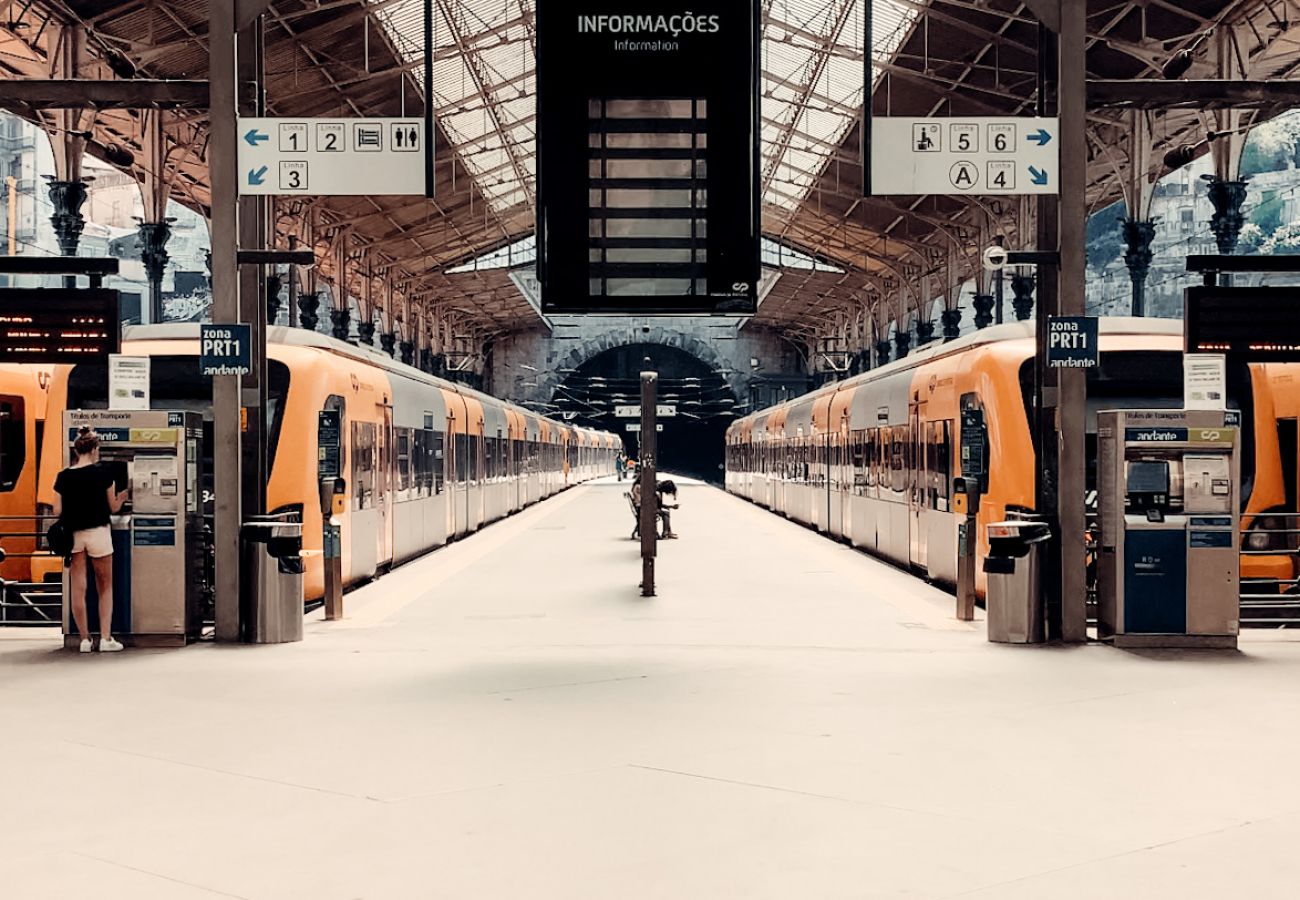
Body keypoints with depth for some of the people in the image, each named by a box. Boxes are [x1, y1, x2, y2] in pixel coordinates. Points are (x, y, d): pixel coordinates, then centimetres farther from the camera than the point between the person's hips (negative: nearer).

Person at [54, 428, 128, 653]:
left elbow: (57, 511, 1)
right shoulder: (102, 473, -7)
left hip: (73, 535, 2)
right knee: (105, 588, 9)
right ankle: (106, 638, 4)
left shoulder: (63, 477, 1)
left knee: (78, 589, 6)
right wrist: (121, 498, 22)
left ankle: (85, 639, 9)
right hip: (97, 532, -2)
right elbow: (113, 507, 1)